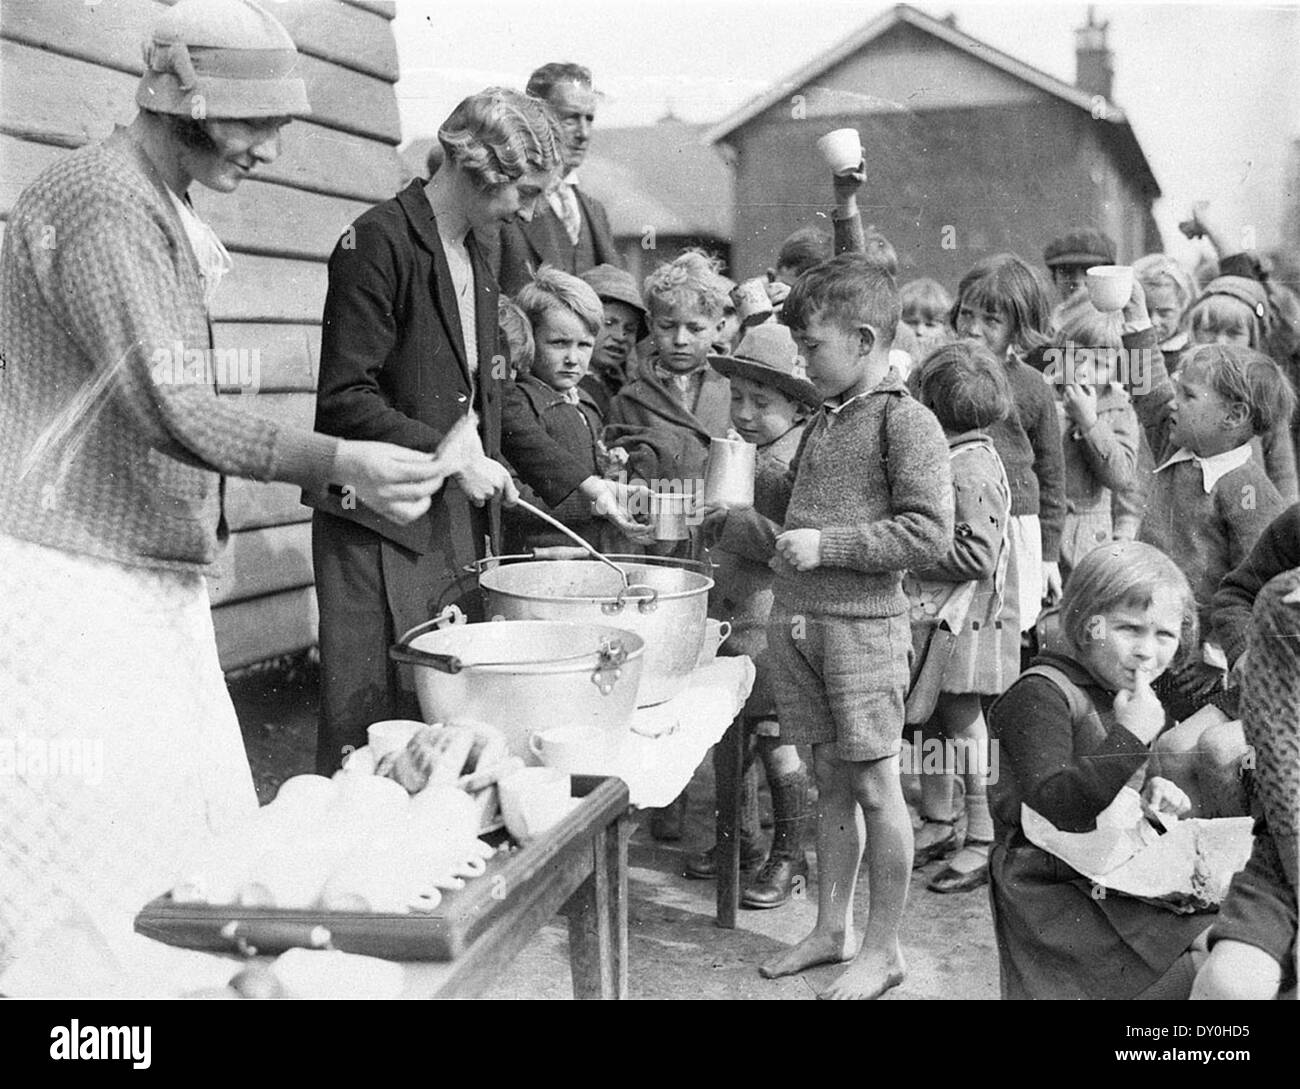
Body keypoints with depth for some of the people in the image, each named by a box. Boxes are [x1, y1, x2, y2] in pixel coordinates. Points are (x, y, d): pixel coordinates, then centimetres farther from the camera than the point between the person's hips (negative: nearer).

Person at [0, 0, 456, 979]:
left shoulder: (169, 212, 17)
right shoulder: (104, 202, -14)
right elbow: (164, 406, -24)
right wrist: (338, 464, -31)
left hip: (155, 584, 9)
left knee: (207, 841, 7)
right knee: (93, 856, -5)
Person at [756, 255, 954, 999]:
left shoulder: (908, 423, -10)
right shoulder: (825, 420, 13)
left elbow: (928, 534, -17)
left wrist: (826, 545, -18)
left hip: (865, 625, -7)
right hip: (797, 621, 7)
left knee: (875, 786, 2)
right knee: (830, 780, 14)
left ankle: (884, 950, 15)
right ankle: (832, 931, 26)